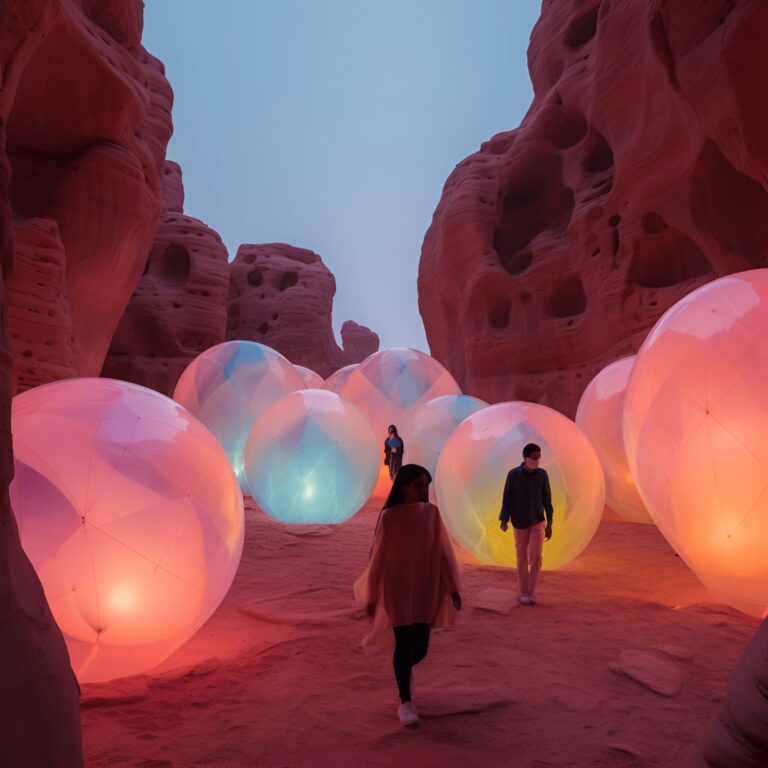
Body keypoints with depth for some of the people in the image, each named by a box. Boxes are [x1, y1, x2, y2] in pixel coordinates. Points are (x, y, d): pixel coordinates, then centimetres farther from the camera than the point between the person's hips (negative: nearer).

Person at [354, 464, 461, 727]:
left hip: (425, 589, 3)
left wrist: (453, 588, 0)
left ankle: (405, 670, 42)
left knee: (420, 647, 8)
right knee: (404, 645, -3)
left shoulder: (432, 513, -4)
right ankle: (405, 702, 16)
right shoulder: (388, 516, -13)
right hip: (397, 590, -3)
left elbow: (443, 551, 0)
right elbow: (378, 557, -7)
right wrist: (371, 596, -3)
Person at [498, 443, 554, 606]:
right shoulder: (513, 474, -10)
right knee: (522, 559, 7)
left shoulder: (542, 474, -4)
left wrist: (549, 523, 4)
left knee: (536, 557, -5)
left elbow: (547, 499, 2)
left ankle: (531, 592, 9)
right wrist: (504, 520, -4)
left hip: (538, 522, 1)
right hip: (520, 523, -1)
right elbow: (507, 498, -4)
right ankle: (523, 592, 20)